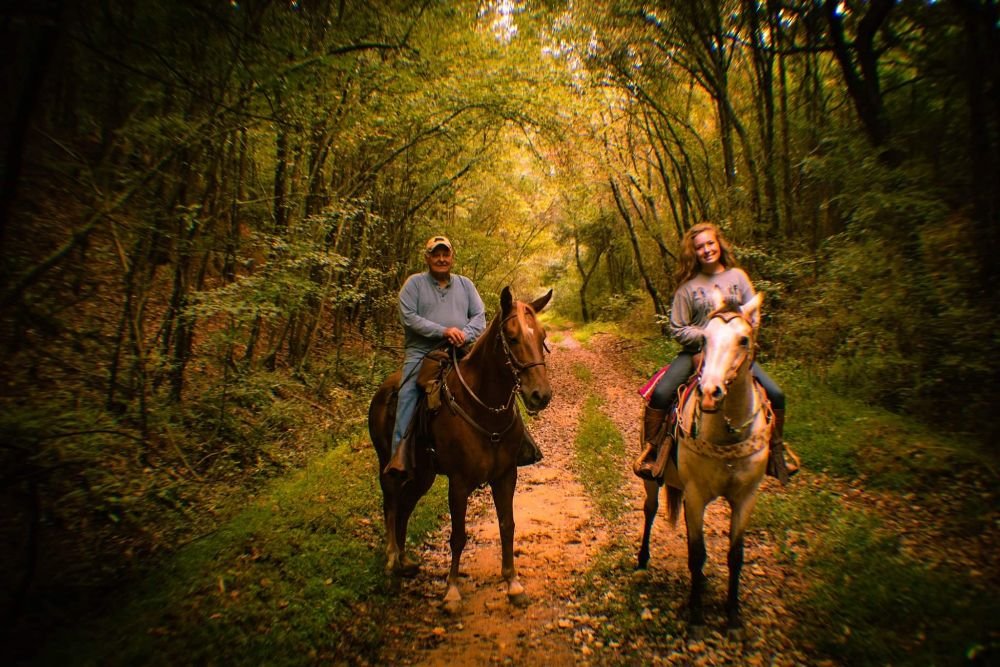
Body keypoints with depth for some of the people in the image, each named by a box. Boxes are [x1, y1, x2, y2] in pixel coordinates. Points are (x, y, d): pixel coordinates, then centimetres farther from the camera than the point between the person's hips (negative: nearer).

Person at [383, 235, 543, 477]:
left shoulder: (465, 284, 16)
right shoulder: (414, 283, 6)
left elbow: (479, 316, 7)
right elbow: (409, 318, -7)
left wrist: (465, 335, -14)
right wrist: (443, 331, -17)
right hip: (421, 352, -2)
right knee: (408, 392, -24)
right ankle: (399, 453, -24)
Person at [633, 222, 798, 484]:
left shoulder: (737, 276, 4)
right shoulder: (688, 285, -2)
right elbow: (678, 329, -2)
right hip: (697, 351, -2)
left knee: (775, 394, -9)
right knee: (660, 394, -24)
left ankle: (776, 453, 15)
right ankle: (650, 452, -6)